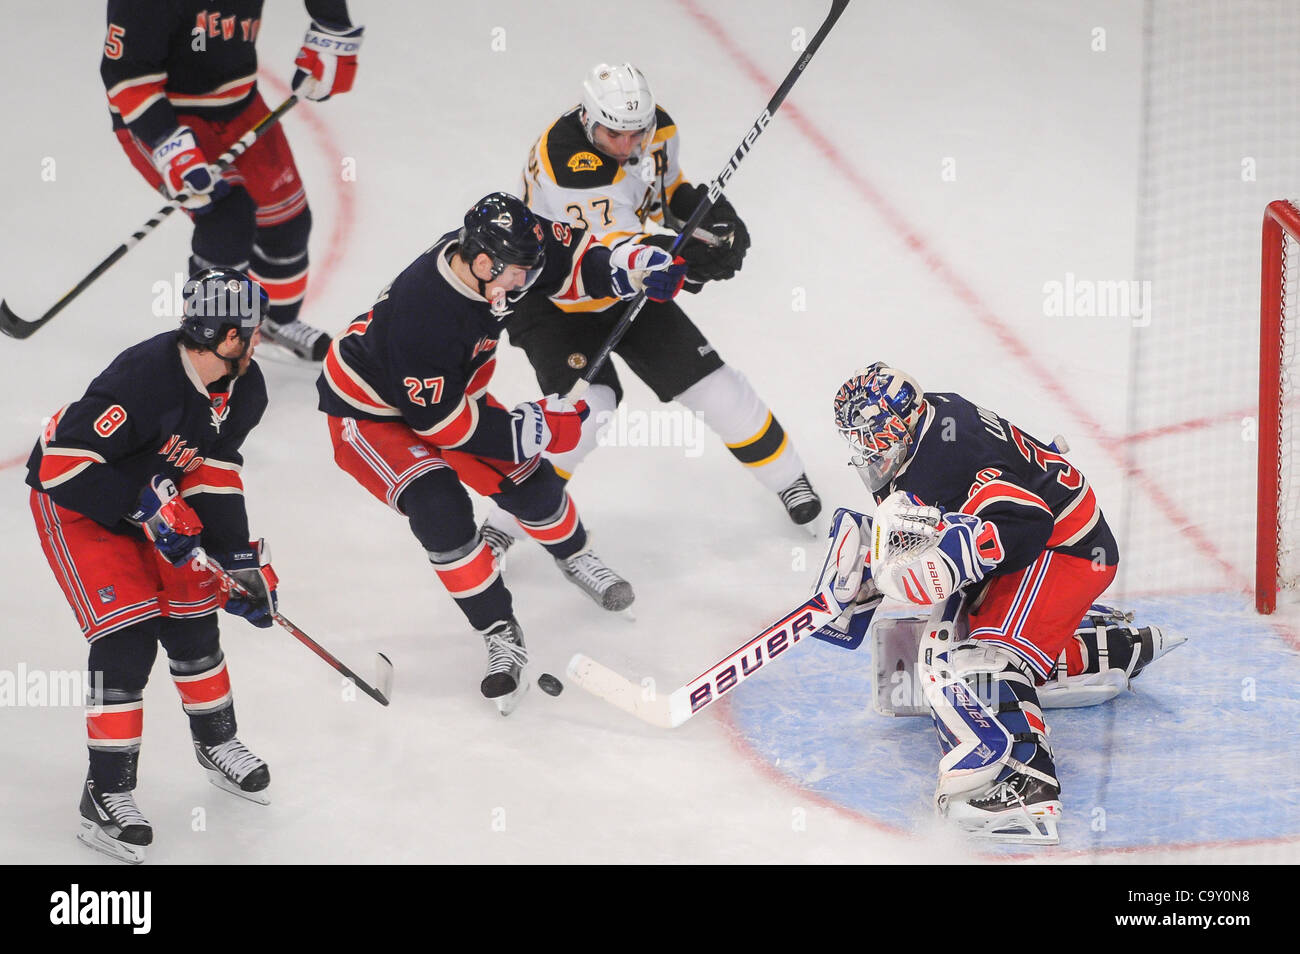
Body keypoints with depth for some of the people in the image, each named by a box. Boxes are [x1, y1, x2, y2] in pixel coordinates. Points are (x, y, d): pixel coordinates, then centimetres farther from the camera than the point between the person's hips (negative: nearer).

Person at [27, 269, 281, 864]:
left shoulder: (242, 389, -10)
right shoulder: (144, 379, -36)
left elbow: (214, 470, 1)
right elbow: (66, 463, -34)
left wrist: (241, 558, -5)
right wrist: (145, 506, -32)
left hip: (153, 495, 7)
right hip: (75, 502, -7)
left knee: (193, 621, 10)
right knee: (127, 640, -14)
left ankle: (216, 743, 35)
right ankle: (106, 796, -6)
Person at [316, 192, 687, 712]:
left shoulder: (501, 247, -20)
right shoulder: (424, 313, -40)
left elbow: (569, 261, -1)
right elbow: (440, 422, -31)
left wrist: (626, 265, -21)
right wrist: (533, 427, -27)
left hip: (445, 389, 7)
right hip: (370, 410, -7)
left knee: (523, 475, 5)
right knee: (439, 505, -25)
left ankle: (575, 556, 37)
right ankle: (501, 636, -13)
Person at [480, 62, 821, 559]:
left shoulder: (657, 128, -12)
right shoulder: (566, 160, -35)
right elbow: (618, 250, -43)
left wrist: (710, 210, -9)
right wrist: (682, 261, -61)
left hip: (627, 291, 6)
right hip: (551, 299, -6)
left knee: (713, 385, 3)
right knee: (586, 406, -27)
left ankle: (787, 478, 26)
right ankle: (504, 524, -12)